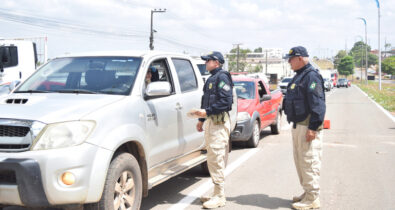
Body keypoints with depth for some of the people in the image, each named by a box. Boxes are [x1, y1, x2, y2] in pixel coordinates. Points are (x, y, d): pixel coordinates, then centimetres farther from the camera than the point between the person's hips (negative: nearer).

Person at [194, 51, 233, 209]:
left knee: (216, 159, -9)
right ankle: (217, 194, 20)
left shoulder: (222, 77, -9)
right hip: (211, 121, 10)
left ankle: (220, 197, -4)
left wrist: (207, 112, -22)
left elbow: (226, 101, -19)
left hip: (219, 122, -10)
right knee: (212, 159, 12)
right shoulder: (211, 78, 21)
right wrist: (201, 120, 23)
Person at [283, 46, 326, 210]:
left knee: (309, 162, -6)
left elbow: (317, 104, -21)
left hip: (308, 127, -11)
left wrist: (313, 127, -25)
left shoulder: (311, 76, -14)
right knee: (300, 160, 17)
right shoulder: (299, 76, 18)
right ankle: (308, 193, 29)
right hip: (298, 125, 11)